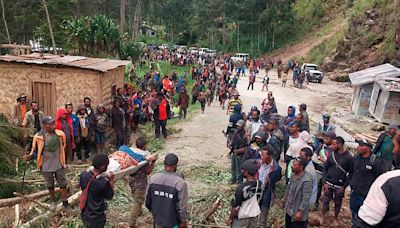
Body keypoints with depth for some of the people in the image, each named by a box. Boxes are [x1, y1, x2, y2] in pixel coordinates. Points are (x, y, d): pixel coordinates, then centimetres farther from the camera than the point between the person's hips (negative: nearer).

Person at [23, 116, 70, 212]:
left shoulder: (60, 134, -13)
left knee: (63, 184, 10)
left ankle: (65, 202, 26)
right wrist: (30, 155, -22)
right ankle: (53, 200, 43)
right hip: (46, 165, 0)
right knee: (49, 184, 19)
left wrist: (63, 162, 6)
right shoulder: (38, 136, -18)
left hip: (59, 164, 1)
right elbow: (34, 149, -2)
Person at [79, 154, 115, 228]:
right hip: (96, 217, -4)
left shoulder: (83, 175, -17)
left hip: (84, 214, 4)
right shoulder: (104, 182, -30)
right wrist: (111, 181, -10)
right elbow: (109, 196, -12)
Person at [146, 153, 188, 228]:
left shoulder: (153, 179, -10)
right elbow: (182, 206, -20)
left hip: (158, 220, 4)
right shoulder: (180, 183, -24)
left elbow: (148, 200, 2)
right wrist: (183, 222, -5)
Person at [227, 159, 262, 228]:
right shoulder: (260, 184, -12)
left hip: (241, 219, -5)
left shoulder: (242, 188, -31)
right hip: (254, 216, 6)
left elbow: (235, 207, -22)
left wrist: (230, 218, -6)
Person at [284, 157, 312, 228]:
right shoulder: (293, 175, -1)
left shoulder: (306, 181, -28)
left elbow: (306, 198, -25)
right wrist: (285, 198, 23)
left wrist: (300, 212, -23)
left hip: (297, 213, -8)